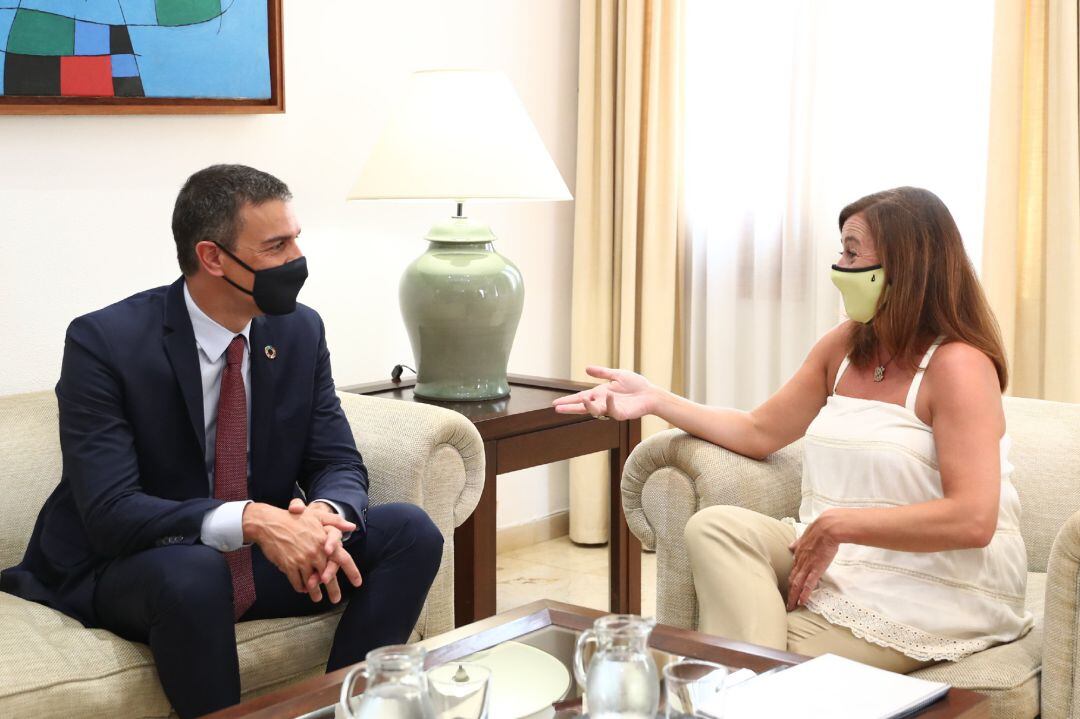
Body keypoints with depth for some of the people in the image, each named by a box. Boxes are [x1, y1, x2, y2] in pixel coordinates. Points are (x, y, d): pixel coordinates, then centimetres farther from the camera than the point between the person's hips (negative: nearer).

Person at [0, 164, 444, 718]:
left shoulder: (301, 331, -3)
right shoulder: (104, 342, -18)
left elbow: (340, 463, -1)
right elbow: (109, 511, -25)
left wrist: (326, 516, -26)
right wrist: (247, 519, -39)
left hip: (262, 560, 5)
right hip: (122, 570, -5)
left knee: (411, 531, -14)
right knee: (191, 571, -38)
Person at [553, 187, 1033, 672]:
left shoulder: (957, 365, -16)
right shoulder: (844, 346, 8)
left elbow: (973, 519, -25)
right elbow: (760, 433, 14)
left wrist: (837, 524, -22)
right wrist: (656, 401, 4)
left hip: (941, 593, -8)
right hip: (841, 556, 8)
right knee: (716, 528, -13)